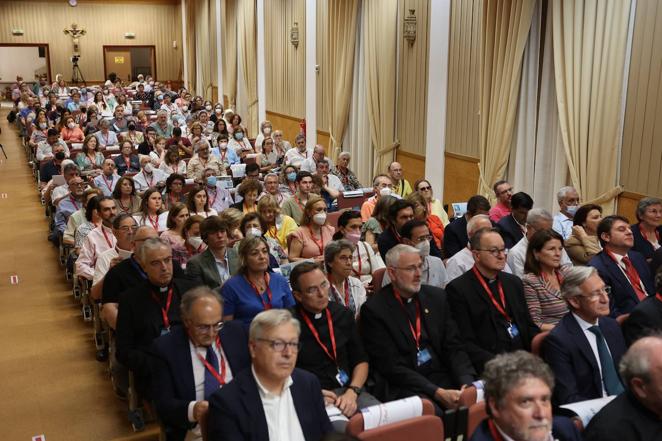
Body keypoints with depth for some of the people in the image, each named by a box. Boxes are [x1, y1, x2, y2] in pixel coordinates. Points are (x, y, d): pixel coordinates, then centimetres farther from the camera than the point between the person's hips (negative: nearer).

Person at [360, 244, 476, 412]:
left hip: (443, 377, 6)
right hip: (403, 386, -5)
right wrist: (438, 393, -18)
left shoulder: (437, 296, 11)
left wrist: (466, 382, -11)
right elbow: (391, 366, -10)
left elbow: (454, 347, 9)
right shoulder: (374, 309, -6)